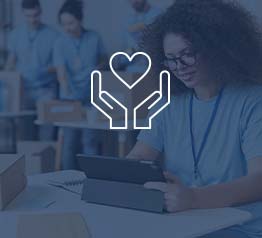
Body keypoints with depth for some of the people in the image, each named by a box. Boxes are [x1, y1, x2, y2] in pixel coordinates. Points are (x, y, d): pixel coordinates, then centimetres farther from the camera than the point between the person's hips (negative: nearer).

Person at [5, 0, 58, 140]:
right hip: (23, 89, 3)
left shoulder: (52, 35, -4)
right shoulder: (16, 35, 7)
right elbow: (11, 62, 12)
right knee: (24, 126, 4)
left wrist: (44, 71, -21)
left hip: (46, 89, -3)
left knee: (47, 122, -10)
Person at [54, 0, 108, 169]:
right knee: (70, 140, 4)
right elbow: (61, 72, -20)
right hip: (70, 98, 0)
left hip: (91, 96, 1)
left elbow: (104, 59, 14)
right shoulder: (61, 44, -8)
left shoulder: (94, 38, -4)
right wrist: (67, 94, -36)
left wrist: (97, 68, -8)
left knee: (90, 139, 0)